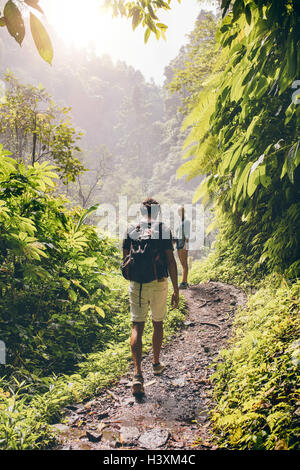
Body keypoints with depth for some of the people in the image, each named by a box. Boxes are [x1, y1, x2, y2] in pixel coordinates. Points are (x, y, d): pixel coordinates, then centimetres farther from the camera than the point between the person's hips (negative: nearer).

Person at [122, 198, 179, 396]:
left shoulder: (131, 230, 5)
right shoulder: (164, 230, -1)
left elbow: (125, 259, 8)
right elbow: (171, 262, -6)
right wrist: (176, 290, -1)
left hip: (136, 285, 1)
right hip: (158, 284, -1)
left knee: (137, 326, 3)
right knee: (158, 323, 18)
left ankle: (138, 373, -8)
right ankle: (156, 363, 35)